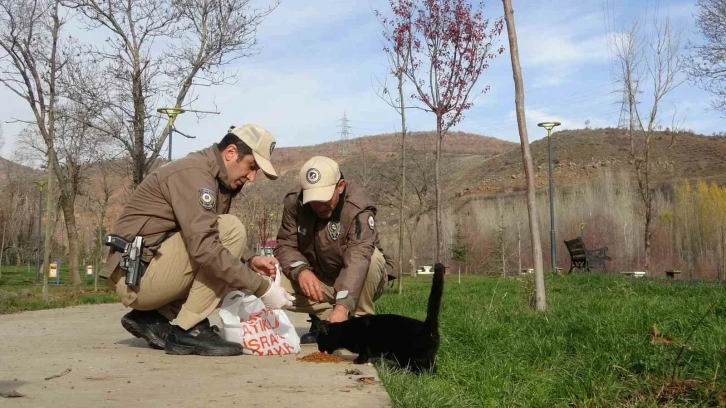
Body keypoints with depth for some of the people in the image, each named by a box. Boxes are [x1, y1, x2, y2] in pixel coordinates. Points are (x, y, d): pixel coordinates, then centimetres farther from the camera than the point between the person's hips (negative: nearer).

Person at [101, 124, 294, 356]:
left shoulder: (219, 181, 12)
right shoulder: (194, 172, -18)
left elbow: (217, 241, 19)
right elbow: (204, 247, -29)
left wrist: (251, 261, -1)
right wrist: (262, 288, -26)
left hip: (154, 275, 10)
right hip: (137, 274, -10)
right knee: (231, 230, -19)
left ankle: (152, 318, 8)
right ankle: (188, 330, -15)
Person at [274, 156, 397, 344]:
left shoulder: (358, 208, -29)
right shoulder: (294, 203, -14)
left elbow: (358, 257, -41)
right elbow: (285, 246, -15)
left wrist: (342, 306, -54)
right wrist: (301, 270, -38)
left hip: (358, 284, -3)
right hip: (319, 281, 3)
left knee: (371, 257, -35)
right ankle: (324, 317, -2)